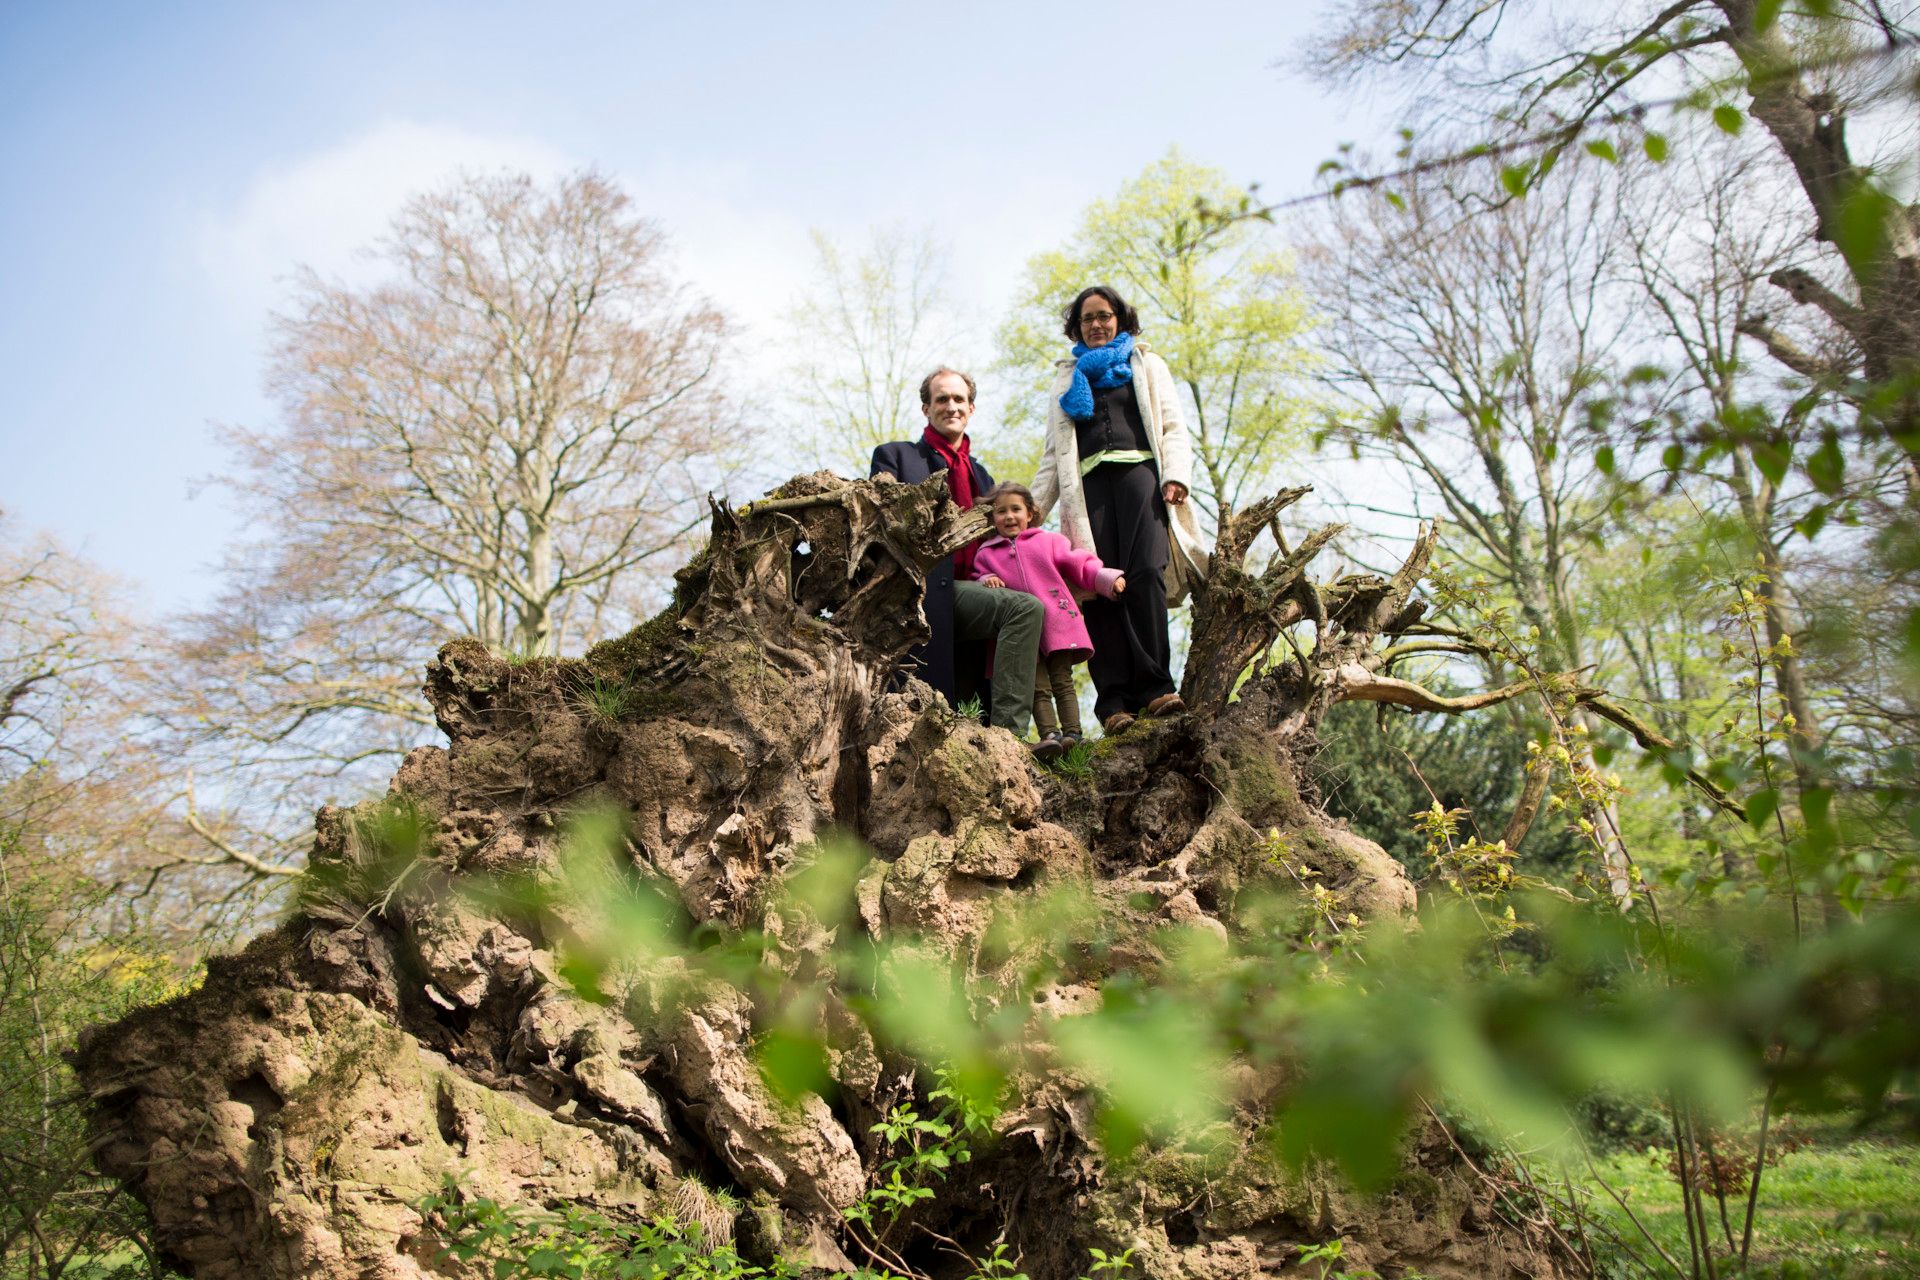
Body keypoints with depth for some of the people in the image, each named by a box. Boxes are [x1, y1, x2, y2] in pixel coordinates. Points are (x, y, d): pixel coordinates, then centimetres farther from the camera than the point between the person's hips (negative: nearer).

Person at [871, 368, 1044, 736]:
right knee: (1026, 608, -25)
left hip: (964, 591, 7)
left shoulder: (980, 475, 28)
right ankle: (1008, 732, -28)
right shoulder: (895, 456, 11)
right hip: (926, 592, -7)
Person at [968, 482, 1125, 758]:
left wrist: (1107, 579, -3)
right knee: (1037, 686, -5)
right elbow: (979, 577, 13)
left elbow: (1079, 564, 9)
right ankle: (1049, 734, -10)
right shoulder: (986, 554, 14)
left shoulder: (1048, 541, 11)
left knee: (1062, 682, 0)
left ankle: (1072, 732, -1)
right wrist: (986, 581, -10)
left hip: (1057, 623, 0)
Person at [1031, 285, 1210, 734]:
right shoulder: (1068, 378, 29)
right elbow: (1055, 452, 26)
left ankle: (1155, 687, -25)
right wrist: (1037, 503, 12)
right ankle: (1114, 700, -17)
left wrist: (1176, 475, -6)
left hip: (1138, 473, -2)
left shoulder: (1147, 365, 23)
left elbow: (1173, 428, 13)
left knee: (1145, 573, -22)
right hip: (1090, 483, 2)